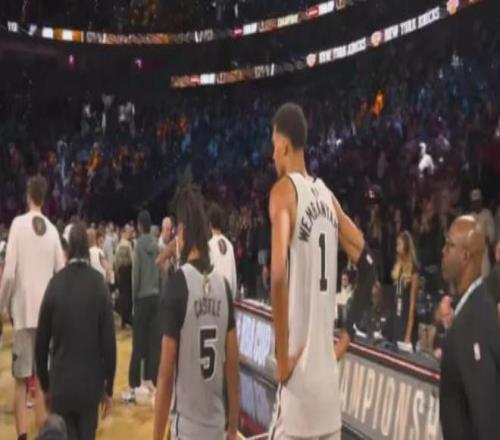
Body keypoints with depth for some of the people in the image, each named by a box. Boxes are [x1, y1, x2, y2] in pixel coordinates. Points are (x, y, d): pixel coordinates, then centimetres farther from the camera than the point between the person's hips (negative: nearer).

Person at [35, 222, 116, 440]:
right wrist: (109, 387, 4)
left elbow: (42, 341, -1)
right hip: (91, 382, 0)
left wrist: (45, 384, 13)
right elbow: (109, 340, -8)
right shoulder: (99, 285, -9)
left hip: (60, 383, 0)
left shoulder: (55, 284, -8)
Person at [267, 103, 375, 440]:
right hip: (329, 373, 7)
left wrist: (282, 359, -15)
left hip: (299, 374, -6)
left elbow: (279, 277, -25)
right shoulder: (327, 196, 10)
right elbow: (368, 266, 16)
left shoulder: (284, 190, -10)